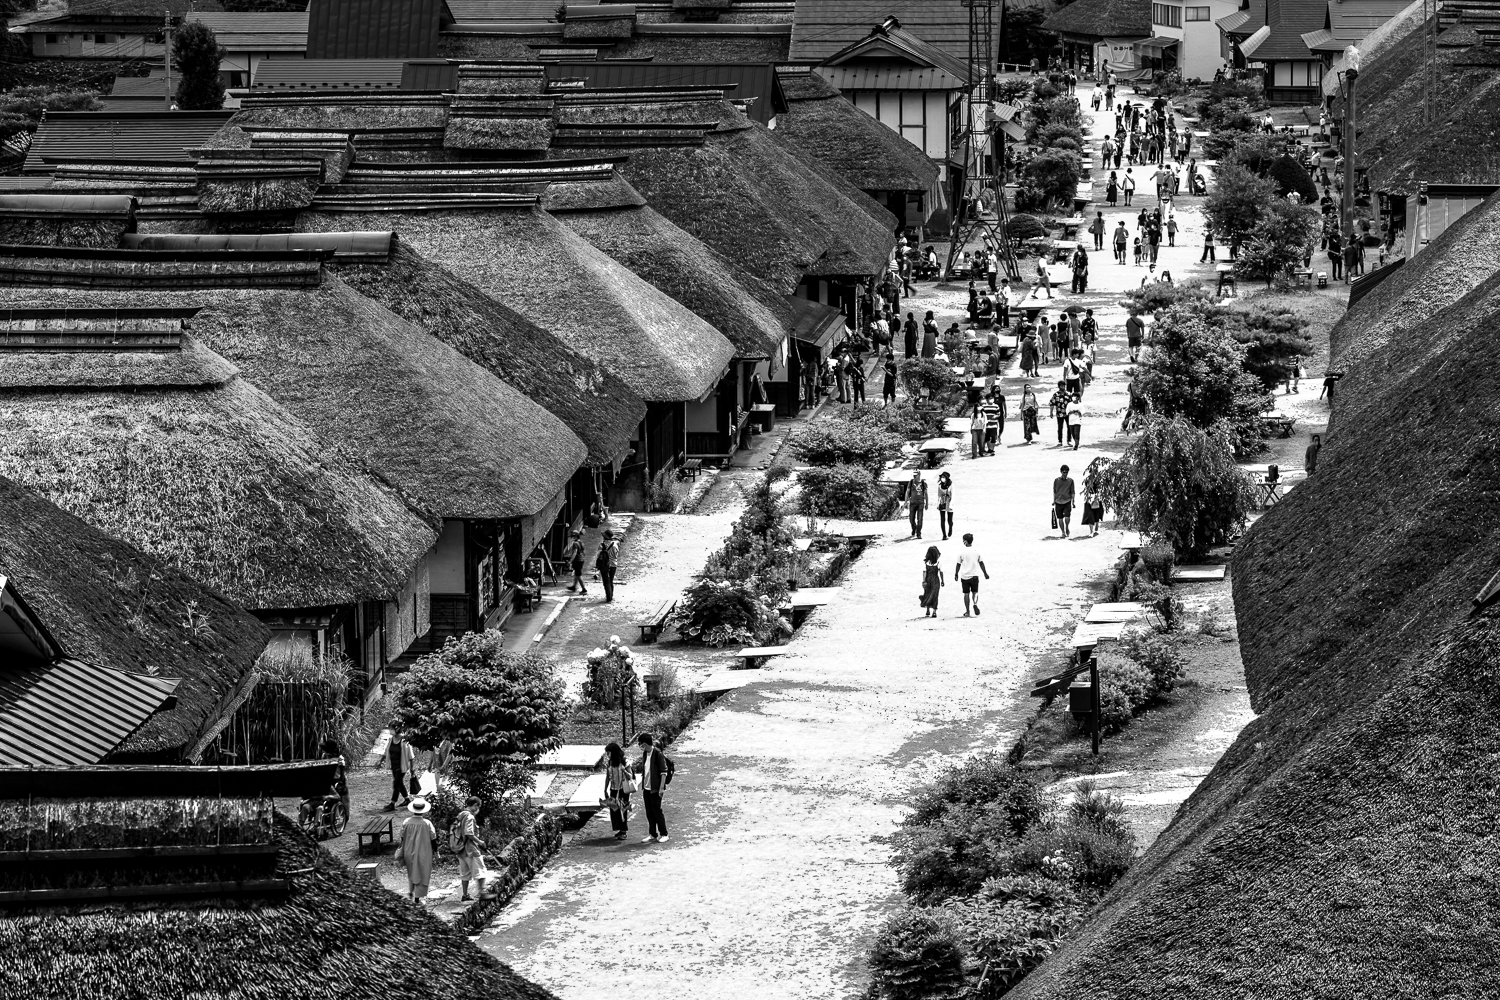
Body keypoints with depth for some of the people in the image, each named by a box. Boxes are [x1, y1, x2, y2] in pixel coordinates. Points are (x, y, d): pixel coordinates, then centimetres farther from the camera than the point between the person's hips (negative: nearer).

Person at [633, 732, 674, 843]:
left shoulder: (657, 753, -14)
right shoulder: (645, 754, 9)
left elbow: (664, 771, -15)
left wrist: (661, 787, -19)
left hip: (655, 788, -8)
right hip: (646, 788, 8)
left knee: (657, 811, -1)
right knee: (649, 812, 9)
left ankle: (663, 834, 9)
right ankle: (653, 835, 16)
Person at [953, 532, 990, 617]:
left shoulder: (962, 551, -7)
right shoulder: (976, 551, -1)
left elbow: (958, 564, -2)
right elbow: (981, 563, 4)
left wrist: (956, 574, 10)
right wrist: (985, 573, 14)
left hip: (964, 576, -1)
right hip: (974, 575, 1)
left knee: (966, 593, 6)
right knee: (975, 592, 10)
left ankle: (967, 611, 7)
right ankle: (975, 603, -19)